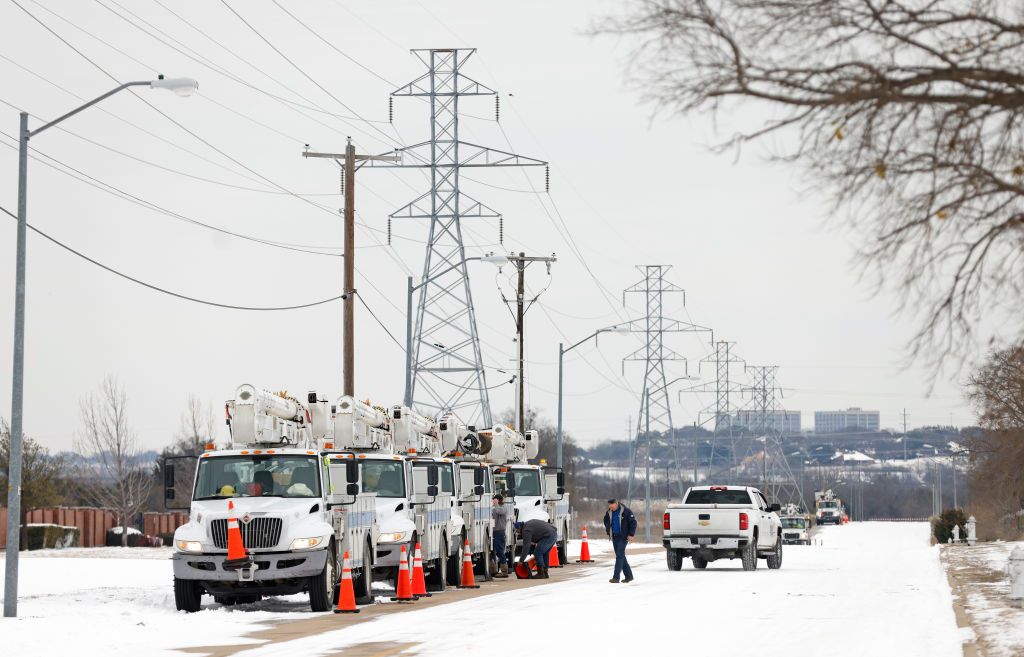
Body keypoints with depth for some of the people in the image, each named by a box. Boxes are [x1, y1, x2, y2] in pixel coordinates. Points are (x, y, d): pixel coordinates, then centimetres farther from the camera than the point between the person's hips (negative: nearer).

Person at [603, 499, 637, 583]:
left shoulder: (625, 511, -11)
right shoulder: (608, 513, 6)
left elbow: (633, 522, -7)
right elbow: (606, 522, 26)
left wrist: (631, 534, -11)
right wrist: (608, 531, 13)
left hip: (623, 537, -7)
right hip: (614, 537, 7)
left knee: (620, 556, -12)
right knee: (621, 556, 10)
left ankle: (616, 577, -15)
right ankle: (628, 575, 20)